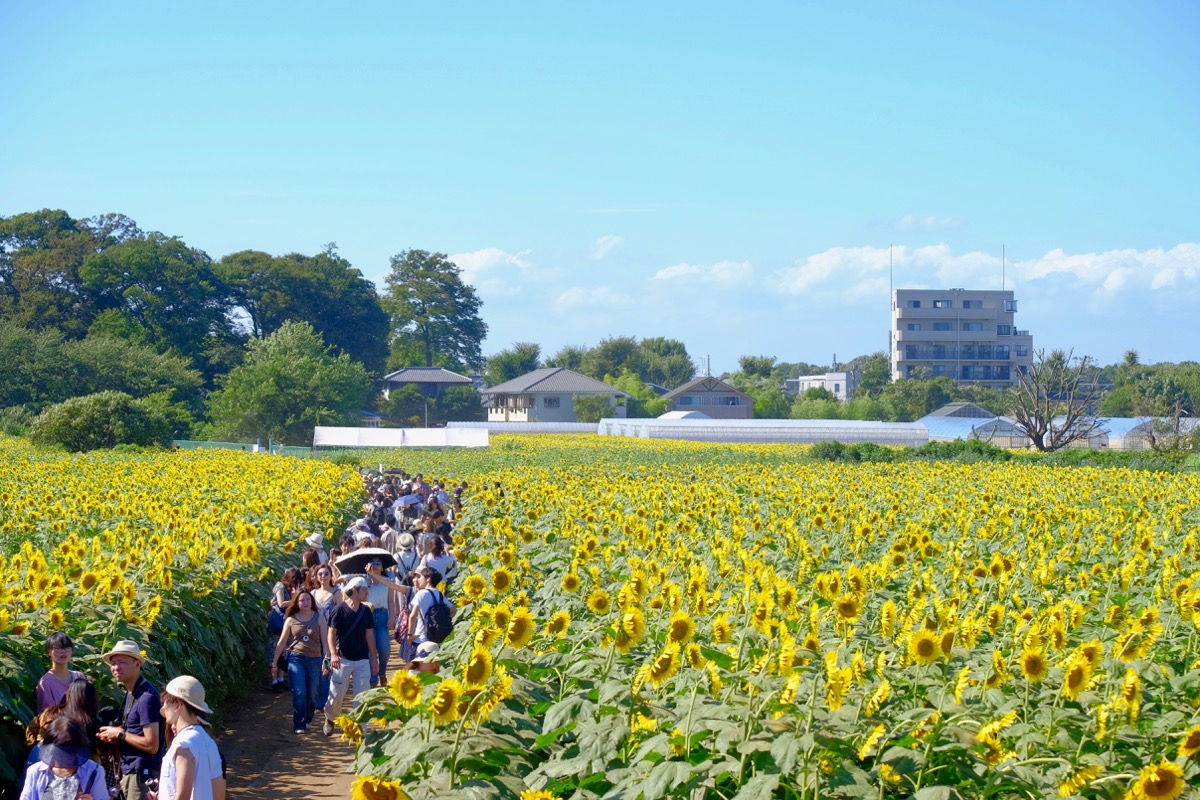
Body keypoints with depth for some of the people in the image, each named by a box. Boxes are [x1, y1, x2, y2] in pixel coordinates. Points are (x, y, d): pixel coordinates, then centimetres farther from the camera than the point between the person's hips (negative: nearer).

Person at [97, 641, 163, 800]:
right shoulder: (130, 693, 11)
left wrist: (120, 734, -12)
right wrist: (113, 734, 5)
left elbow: (151, 745, -22)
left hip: (142, 773, -10)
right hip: (130, 771, 10)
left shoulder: (146, 697, -19)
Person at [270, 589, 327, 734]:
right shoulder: (291, 620, 3)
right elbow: (281, 643, 8)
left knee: (312, 694, 7)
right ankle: (299, 725, -4)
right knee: (299, 693, -11)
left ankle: (308, 719, 33)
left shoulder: (319, 618, 2)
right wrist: (275, 663, 8)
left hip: (314, 660, 1)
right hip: (296, 659, -1)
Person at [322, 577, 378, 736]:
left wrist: (374, 658, 12)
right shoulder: (340, 610, -9)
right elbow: (331, 633, -8)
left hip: (362, 660, 4)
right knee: (337, 693, 4)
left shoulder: (365, 611, 5)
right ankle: (329, 719, 30)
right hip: (343, 659, -4)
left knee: (361, 695, -1)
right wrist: (333, 654, -19)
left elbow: (369, 635, 12)